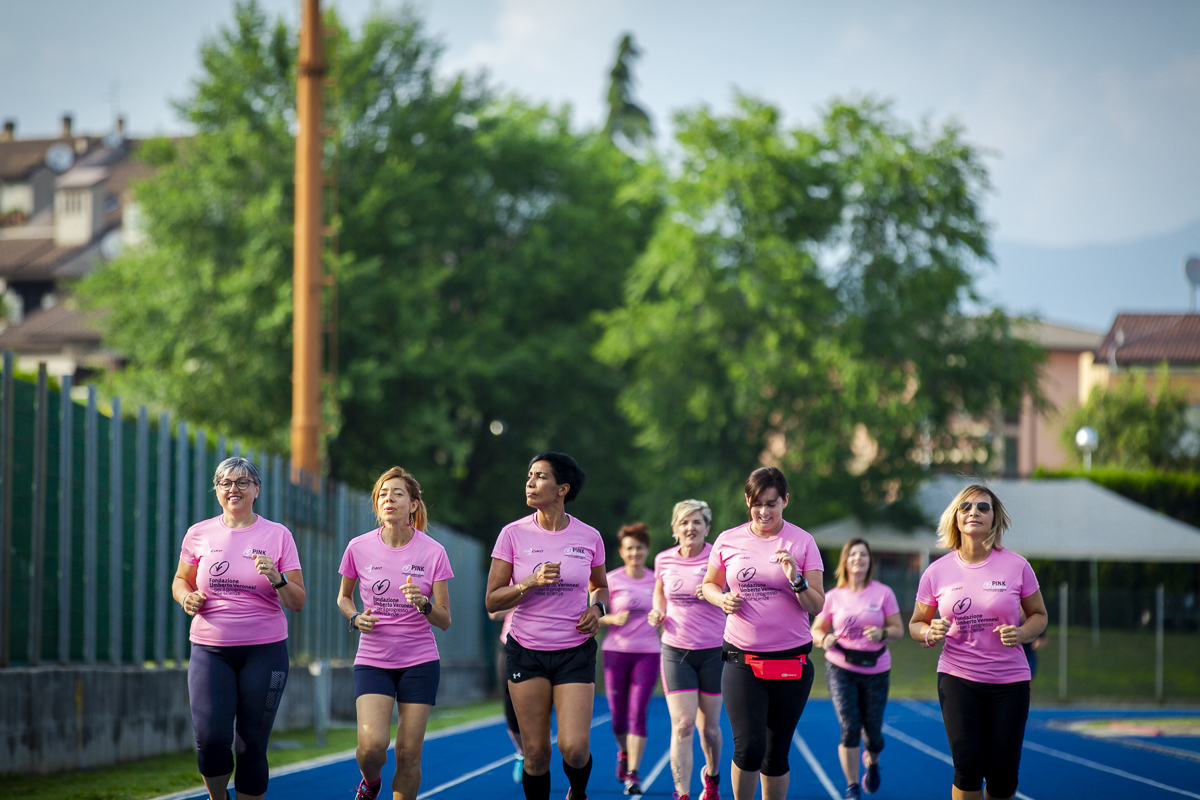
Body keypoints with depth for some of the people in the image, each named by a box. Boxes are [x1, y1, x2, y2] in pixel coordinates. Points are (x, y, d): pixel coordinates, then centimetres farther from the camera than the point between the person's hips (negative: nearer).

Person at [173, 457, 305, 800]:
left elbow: (297, 602, 3)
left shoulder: (277, 535, 3)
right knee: (211, 736, -15)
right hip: (209, 650, 0)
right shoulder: (199, 534, 6)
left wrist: (277, 579, -17)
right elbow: (180, 581, 21)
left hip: (264, 650, 0)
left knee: (251, 744, -1)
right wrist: (187, 597, -2)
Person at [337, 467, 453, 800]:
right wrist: (355, 618, -5)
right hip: (372, 660, 0)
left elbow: (444, 620, -1)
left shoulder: (432, 552, -5)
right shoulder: (359, 548, -2)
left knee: (408, 755, -2)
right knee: (372, 746, -17)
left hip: (420, 661, 0)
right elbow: (343, 597, 16)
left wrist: (423, 604, -22)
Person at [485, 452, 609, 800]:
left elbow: (600, 586, 18)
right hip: (526, 651, 0)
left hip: (575, 652, 0)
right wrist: (531, 582, -19)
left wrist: (596, 608, -4)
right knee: (536, 752, -1)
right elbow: (492, 601, -3)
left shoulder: (589, 537, 0)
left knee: (575, 748, -11)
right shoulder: (513, 534, -3)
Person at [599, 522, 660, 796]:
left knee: (638, 713, -10)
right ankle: (624, 753, 37)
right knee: (618, 715, 5)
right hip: (616, 651, 0)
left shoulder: (656, 581, 5)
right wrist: (613, 619, -16)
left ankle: (632, 774, -8)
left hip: (647, 653, 0)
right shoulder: (611, 581, 0)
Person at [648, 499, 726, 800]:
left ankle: (712, 776, 36)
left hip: (713, 651, -1)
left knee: (709, 727, 7)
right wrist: (658, 612, 3)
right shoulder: (664, 560, 3)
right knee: (682, 726, -10)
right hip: (676, 650, 1)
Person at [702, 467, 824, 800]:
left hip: (791, 660, 0)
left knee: (776, 754, 6)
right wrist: (723, 600, -3)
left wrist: (796, 580, -20)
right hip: (741, 658, 0)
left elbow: (816, 606, -1)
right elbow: (709, 584, 18)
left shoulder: (802, 542, 0)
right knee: (749, 747, -14)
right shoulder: (728, 541, 4)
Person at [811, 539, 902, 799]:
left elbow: (898, 629, 2)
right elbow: (816, 629, 10)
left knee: (872, 731, 4)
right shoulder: (833, 596, 3)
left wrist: (882, 633, -20)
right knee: (849, 728, -13)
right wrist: (825, 639, -13)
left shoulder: (883, 593, 0)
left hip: (876, 669, 0)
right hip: (841, 669, 0)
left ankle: (872, 762, 41)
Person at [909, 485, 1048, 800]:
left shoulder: (1016, 566, -2)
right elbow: (916, 624, 12)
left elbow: (1039, 615, 10)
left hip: (1009, 681, 0)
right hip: (957, 677, 0)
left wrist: (1021, 634, -12)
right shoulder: (937, 572, 0)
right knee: (968, 767, -15)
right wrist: (930, 634, -11)